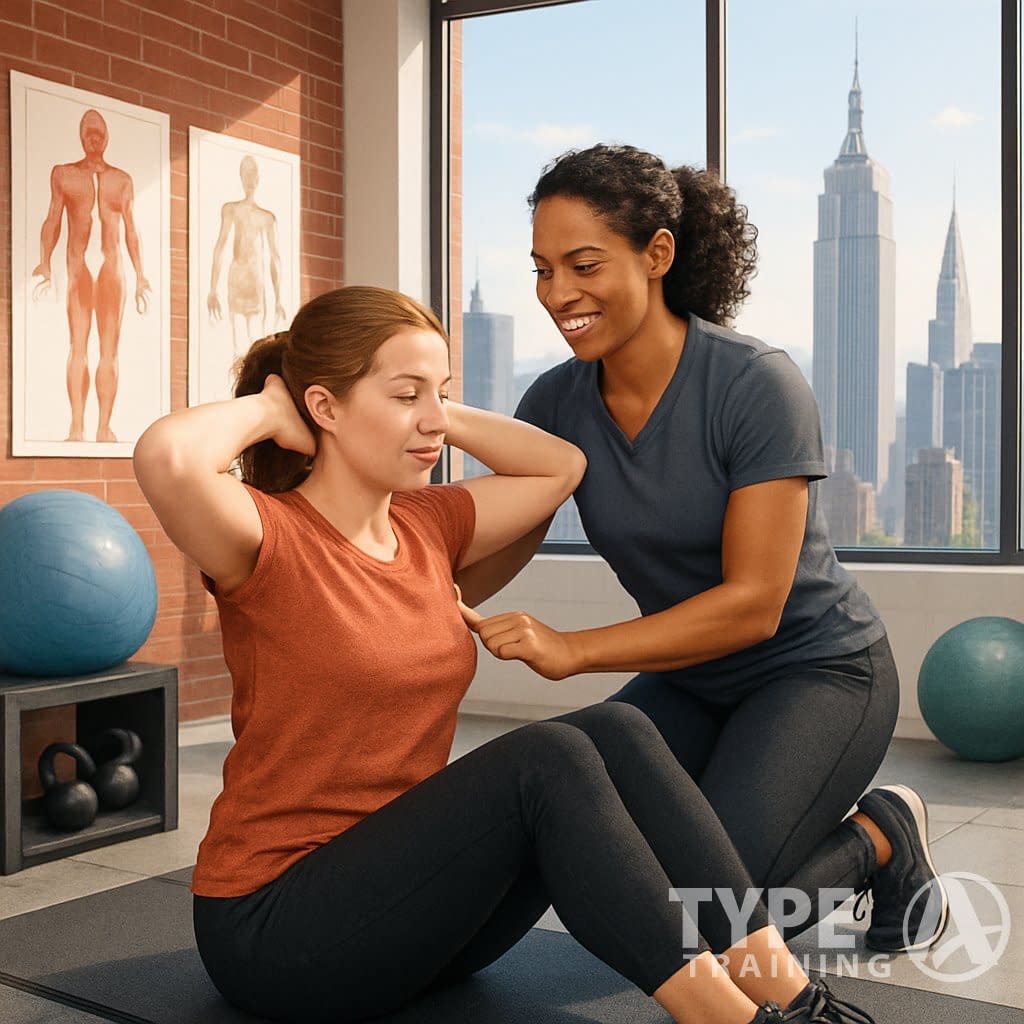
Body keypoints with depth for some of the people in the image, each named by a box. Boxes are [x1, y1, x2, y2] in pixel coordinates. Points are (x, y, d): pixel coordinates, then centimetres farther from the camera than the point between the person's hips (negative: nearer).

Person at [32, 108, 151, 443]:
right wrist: (44, 265, -4)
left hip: (112, 267, 1)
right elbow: (52, 221, 8)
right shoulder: (63, 174, 11)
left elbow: (131, 231, 12)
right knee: (78, 346, -7)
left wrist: (140, 276, 7)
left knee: (110, 350, -2)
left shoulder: (122, 179, 14)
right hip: (78, 266, -1)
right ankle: (76, 426, -11)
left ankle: (104, 426, -3)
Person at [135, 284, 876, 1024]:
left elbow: (561, 465, 17)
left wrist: (439, 413, 7)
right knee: (546, 761, -28)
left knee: (614, 733, -16)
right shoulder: (271, 538, -14)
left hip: (407, 892, 7)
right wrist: (266, 409, -16)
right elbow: (167, 458, -36)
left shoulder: (426, 526, 8)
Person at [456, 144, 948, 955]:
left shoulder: (758, 385, -24)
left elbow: (754, 603, -26)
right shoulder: (558, 403, -8)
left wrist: (574, 650, -34)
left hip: (819, 671, -6)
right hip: (692, 682, 6)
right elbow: (485, 560, -9)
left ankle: (884, 838, 10)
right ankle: (812, 832, 13)